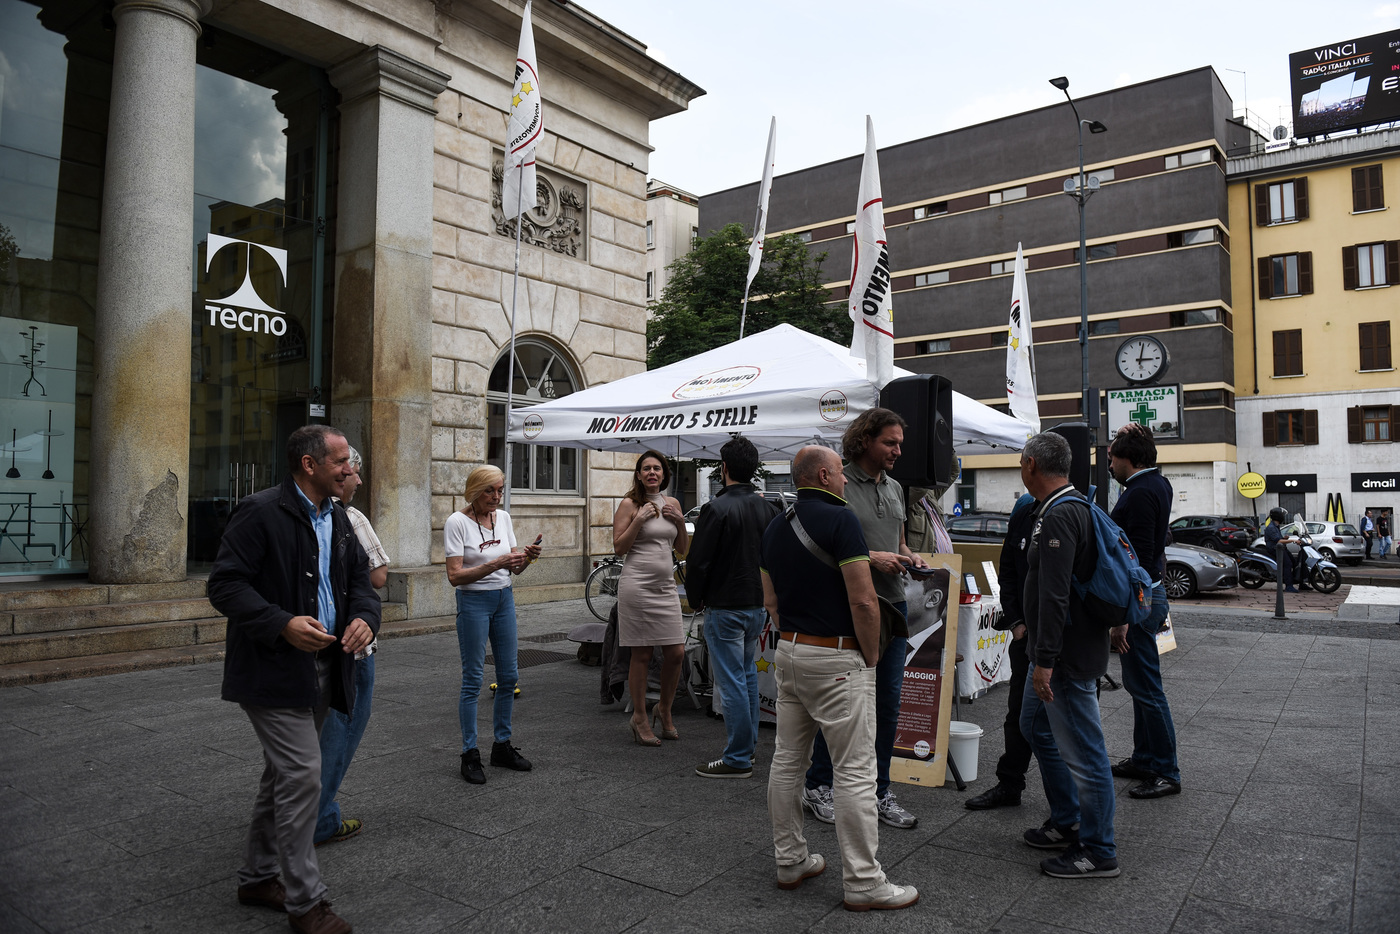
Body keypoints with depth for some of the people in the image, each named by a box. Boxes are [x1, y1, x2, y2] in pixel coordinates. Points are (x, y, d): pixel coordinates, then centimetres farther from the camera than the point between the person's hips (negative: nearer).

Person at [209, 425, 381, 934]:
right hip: (274, 668, -8)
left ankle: (258, 877, 35)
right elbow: (225, 585, -16)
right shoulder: (261, 512, -13)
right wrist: (283, 624, -26)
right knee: (302, 776, -8)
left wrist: (365, 617, -7)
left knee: (284, 774, 18)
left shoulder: (338, 518, 11)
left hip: (323, 667, 8)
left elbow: (360, 578, 14)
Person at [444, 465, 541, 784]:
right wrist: (494, 564, -27)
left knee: (509, 676, 10)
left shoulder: (503, 517, 5)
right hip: (473, 601, -6)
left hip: (504, 599, 6)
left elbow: (514, 568, 9)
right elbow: (455, 575, -17)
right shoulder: (457, 522, -12)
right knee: (473, 679, -2)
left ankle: (502, 745, 24)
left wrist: (526, 557, -13)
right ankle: (470, 755, 10)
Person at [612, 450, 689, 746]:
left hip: (666, 586, 5)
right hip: (637, 585, -5)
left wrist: (680, 521, 0)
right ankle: (639, 718, 16)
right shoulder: (629, 505, -2)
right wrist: (639, 520, -15)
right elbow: (619, 547, -6)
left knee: (676, 652, 2)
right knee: (641, 655, 1)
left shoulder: (672, 504, 13)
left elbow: (682, 549, 16)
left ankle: (664, 710, 25)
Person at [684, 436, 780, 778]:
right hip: (758, 605, 8)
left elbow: (698, 561, -14)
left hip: (725, 607, -7)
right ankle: (748, 746, 30)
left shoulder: (718, 508, -17)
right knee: (747, 674, 20)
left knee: (731, 681, -2)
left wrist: (695, 599, -2)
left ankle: (738, 760, 4)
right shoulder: (768, 508, 4)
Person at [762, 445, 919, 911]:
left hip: (788, 651, 8)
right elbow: (863, 601, -18)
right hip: (838, 659, -8)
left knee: (787, 760, 14)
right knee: (855, 770, 0)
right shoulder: (840, 519, -15)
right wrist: (871, 656, -6)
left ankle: (790, 860, 26)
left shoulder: (774, 528, 10)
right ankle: (862, 882, 8)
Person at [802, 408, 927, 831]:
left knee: (887, 702, 10)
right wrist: (872, 557, -19)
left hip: (893, 605, 7)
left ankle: (879, 792, 23)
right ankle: (818, 786, 19)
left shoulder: (895, 488, 16)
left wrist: (911, 556, 3)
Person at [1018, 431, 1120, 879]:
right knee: (1036, 726, 23)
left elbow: (1054, 595, -28)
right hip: (1059, 650, 11)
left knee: (1082, 752, 0)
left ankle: (1098, 851, 14)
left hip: (1069, 657, -11)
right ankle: (1067, 823, 35)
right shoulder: (1077, 505, 12)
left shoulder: (1060, 515, -22)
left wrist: (1045, 660, -27)